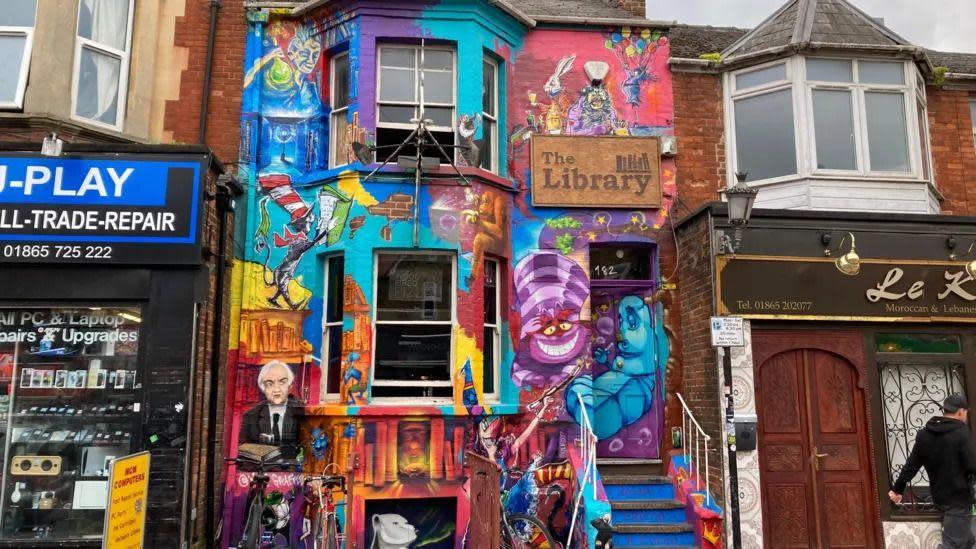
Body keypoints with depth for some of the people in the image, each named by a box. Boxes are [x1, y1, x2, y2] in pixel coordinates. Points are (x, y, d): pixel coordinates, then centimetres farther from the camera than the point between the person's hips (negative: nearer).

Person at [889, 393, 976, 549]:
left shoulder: (924, 434, 5)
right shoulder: (961, 432, -15)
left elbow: (911, 465, 9)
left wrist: (898, 489, 17)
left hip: (939, 497, 7)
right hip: (959, 498, -7)